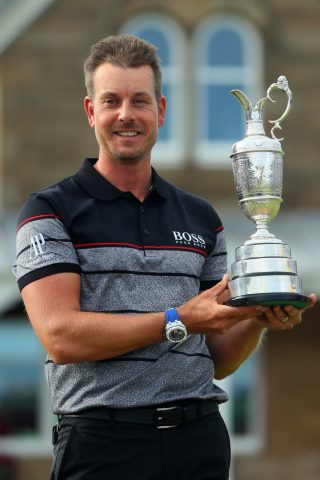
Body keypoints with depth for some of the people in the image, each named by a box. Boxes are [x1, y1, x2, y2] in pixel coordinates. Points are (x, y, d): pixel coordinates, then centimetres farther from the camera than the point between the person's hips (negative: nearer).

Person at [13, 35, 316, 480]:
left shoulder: (201, 217, 14)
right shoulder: (50, 211, 0)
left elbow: (218, 359, 15)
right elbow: (61, 336, -14)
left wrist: (258, 320, -6)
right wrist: (179, 321, -19)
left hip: (200, 442, 4)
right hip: (103, 443, -4)